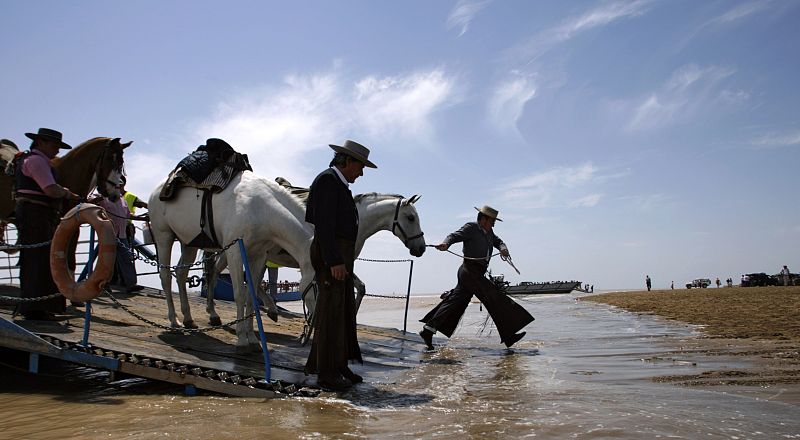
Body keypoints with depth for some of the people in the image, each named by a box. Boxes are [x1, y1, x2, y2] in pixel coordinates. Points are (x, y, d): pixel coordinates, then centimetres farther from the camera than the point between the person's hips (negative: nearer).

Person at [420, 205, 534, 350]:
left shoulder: (488, 232, 20)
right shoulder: (471, 227, -7)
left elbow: (498, 241, 21)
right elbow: (454, 236, -17)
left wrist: (503, 248, -3)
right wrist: (446, 243, -39)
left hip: (477, 273, 9)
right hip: (470, 271, -9)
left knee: (455, 302, 8)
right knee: (495, 299, -10)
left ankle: (428, 330, 10)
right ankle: (508, 336, -6)